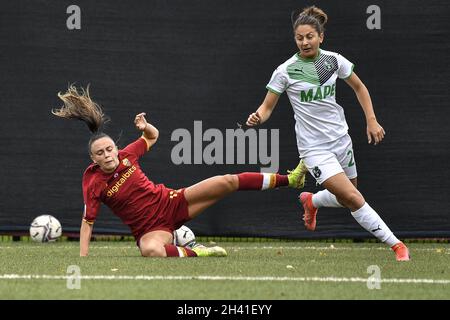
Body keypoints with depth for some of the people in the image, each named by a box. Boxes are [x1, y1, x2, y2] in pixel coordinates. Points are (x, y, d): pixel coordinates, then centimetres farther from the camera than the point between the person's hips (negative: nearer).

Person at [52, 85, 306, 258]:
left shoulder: (126, 156, -4)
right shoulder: (93, 183, -15)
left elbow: (153, 136, 15)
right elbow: (87, 221, -12)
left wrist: (145, 126, -9)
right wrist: (83, 257, -19)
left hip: (170, 203, 4)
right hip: (150, 228, -4)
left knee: (227, 182, -6)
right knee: (151, 250, -44)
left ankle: (288, 180, 1)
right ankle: (194, 253, -20)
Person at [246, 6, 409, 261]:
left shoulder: (334, 60, -2)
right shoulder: (286, 70, -11)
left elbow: (359, 87, 14)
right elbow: (267, 107, -5)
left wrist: (372, 120, 6)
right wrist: (257, 118, -27)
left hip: (340, 139, 5)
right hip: (314, 147, -5)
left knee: (347, 199, 16)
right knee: (353, 198, -17)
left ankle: (311, 201, 49)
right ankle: (396, 245, -8)